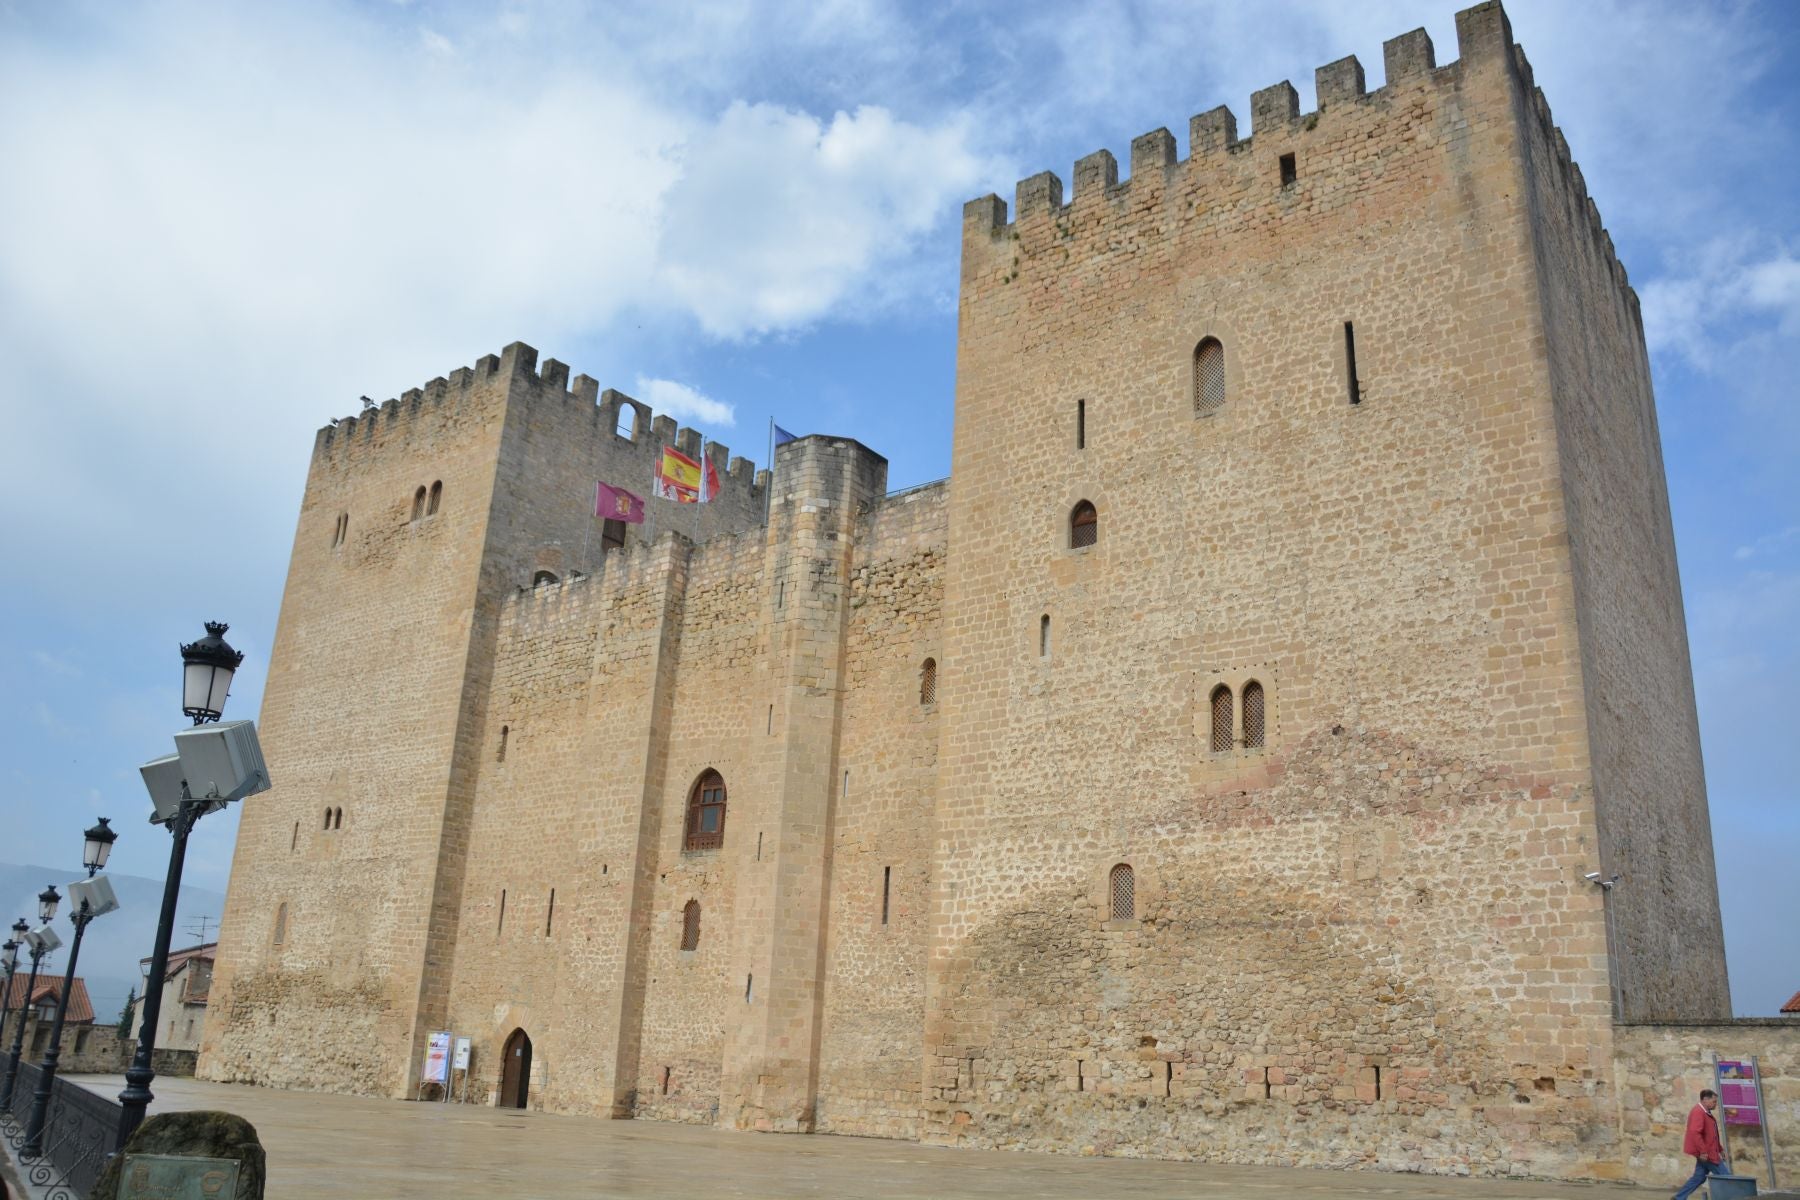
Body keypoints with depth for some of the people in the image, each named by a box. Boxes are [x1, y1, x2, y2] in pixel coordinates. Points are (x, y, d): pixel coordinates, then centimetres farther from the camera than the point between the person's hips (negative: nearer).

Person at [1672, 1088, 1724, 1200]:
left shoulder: (1705, 1113, 17)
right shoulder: (1698, 1112, -17)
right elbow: (1694, 1132, -27)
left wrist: (1720, 1149, 23)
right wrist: (1703, 1151, -27)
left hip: (1706, 1153, 10)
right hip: (1705, 1154, -10)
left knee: (1699, 1177, 11)